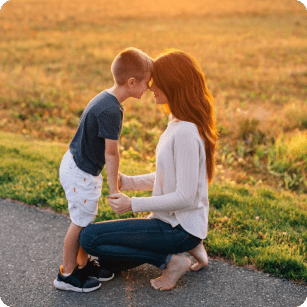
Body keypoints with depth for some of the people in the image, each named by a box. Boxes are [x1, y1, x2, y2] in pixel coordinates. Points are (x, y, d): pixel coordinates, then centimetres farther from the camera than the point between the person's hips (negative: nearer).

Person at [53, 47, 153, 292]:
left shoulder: (106, 98, 5)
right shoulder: (111, 110, -26)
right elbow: (111, 153, -21)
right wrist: (114, 188, -12)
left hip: (78, 166, 10)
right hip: (80, 173, -10)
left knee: (86, 220, 19)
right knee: (80, 223, 4)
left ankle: (83, 265, 33)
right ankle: (67, 275, 19)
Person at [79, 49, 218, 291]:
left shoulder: (186, 131, -25)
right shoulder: (178, 123, 6)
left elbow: (185, 197, -25)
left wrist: (133, 204, -19)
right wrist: (130, 182, 1)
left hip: (180, 227, -9)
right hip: (171, 219, 9)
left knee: (89, 238, -13)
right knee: (107, 262, 18)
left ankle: (171, 259, -5)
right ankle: (189, 246, 15)